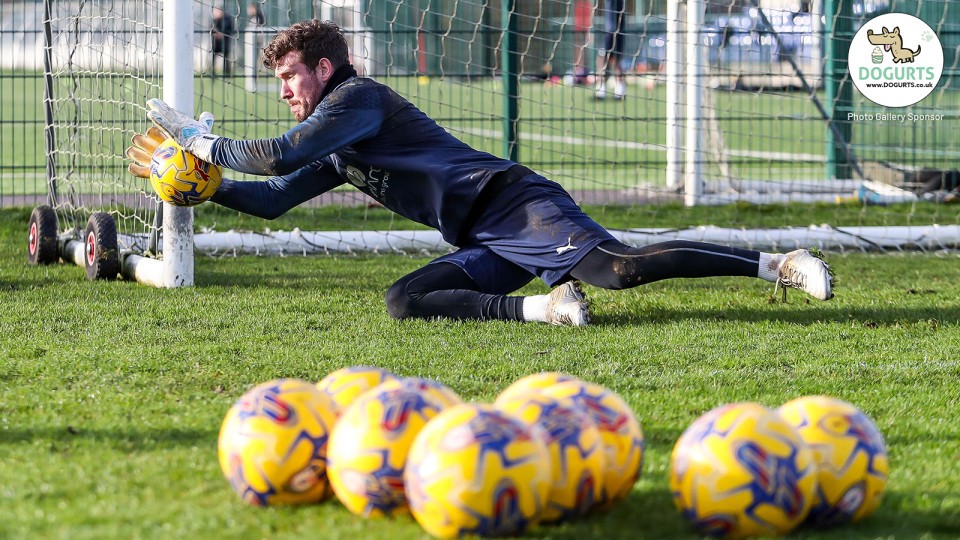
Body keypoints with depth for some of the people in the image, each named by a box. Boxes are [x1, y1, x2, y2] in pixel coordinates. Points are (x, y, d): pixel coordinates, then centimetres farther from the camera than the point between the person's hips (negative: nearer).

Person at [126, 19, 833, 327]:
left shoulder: (357, 97, -2)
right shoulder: (336, 155, 28)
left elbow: (278, 156, -12)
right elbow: (273, 198, 34)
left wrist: (204, 141, 3)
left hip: (517, 205, -9)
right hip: (487, 248, 9)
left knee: (620, 267, -28)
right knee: (403, 301, -7)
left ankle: (779, 265, -26)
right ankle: (544, 305, -16)